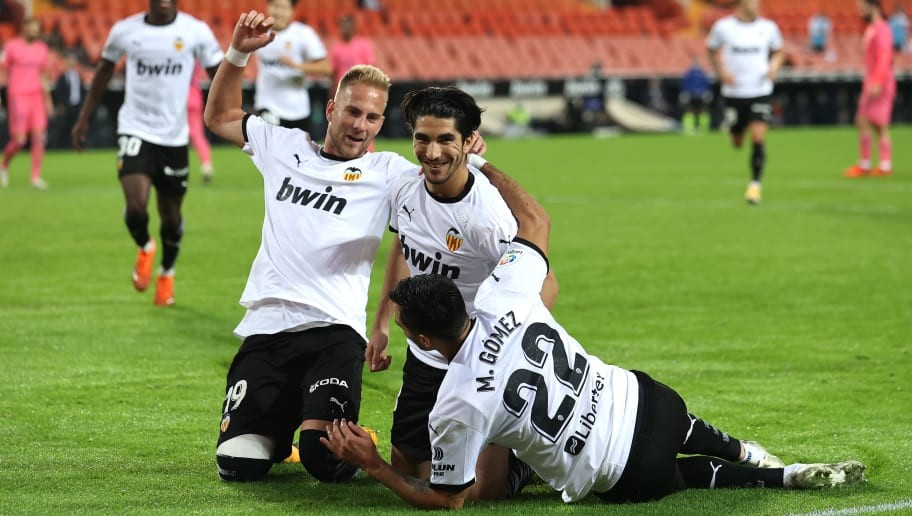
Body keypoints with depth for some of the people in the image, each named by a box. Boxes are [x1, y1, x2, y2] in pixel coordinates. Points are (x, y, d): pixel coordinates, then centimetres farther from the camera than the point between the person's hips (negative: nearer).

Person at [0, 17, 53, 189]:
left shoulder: (41, 48, 12)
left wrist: (47, 98, 17)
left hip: (37, 96, 5)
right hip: (18, 96, -5)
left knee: (39, 136, -5)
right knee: (19, 140, -9)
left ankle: (36, 177, -2)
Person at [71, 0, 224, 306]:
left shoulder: (196, 32, -5)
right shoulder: (125, 30, -2)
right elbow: (105, 68, 14)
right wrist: (84, 118, 16)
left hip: (174, 136, 1)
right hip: (135, 130, -1)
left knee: (171, 215, 11)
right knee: (136, 206, -19)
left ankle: (167, 273, 40)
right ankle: (144, 249, 16)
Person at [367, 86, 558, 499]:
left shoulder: (487, 218, -28)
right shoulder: (406, 191, -6)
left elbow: (544, 285, -21)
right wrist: (381, 324, 18)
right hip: (422, 360, 7)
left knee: (485, 489, -13)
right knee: (405, 470, 17)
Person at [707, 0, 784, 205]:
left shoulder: (768, 27, 0)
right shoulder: (723, 27, -4)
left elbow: (778, 51, 17)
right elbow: (712, 49, 12)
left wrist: (774, 66, -4)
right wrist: (720, 72, -2)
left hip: (760, 92, 0)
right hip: (733, 93, 0)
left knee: (758, 139, -15)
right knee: (737, 143, 11)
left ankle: (756, 183, -3)